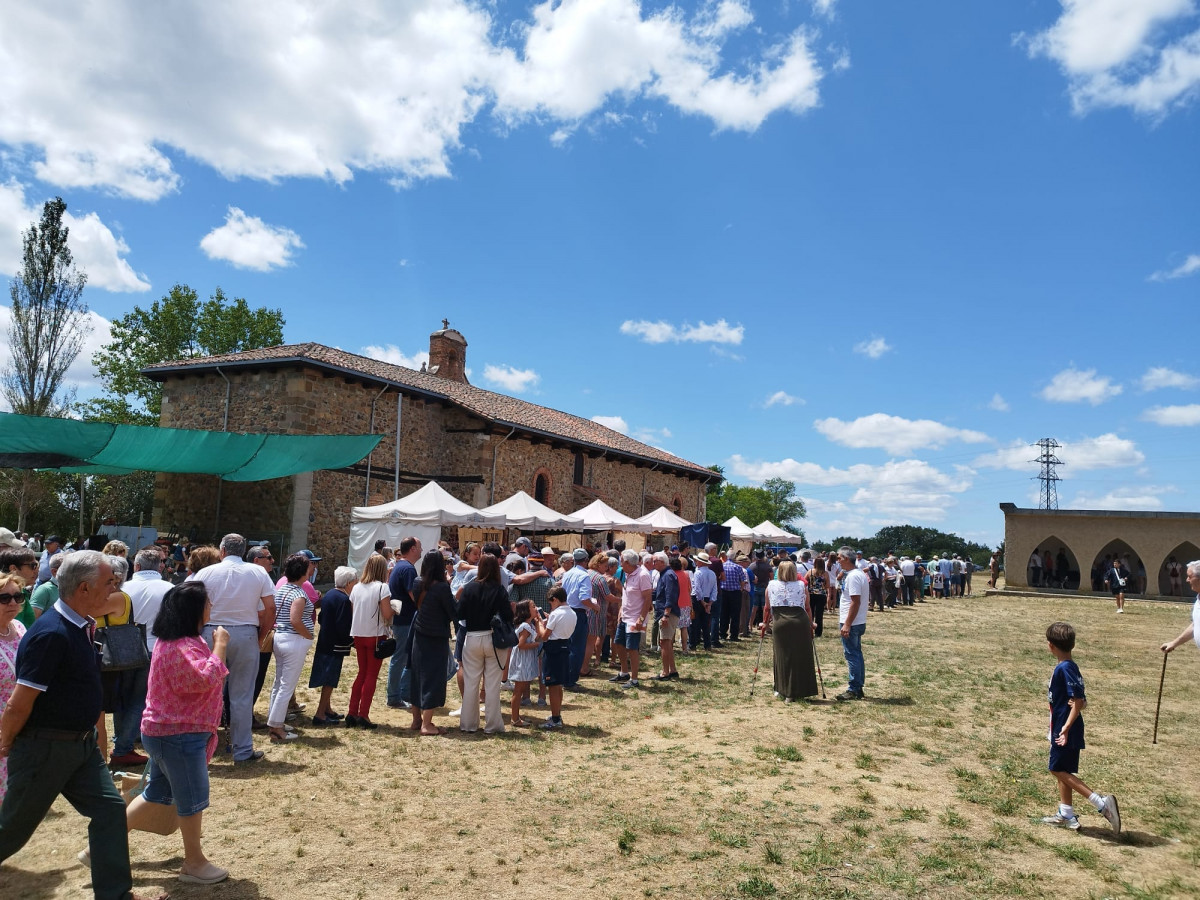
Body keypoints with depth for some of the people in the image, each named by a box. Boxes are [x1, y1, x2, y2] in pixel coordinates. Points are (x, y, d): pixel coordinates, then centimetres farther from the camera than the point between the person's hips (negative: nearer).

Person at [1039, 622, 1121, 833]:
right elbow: (1081, 700, 10)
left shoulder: (1064, 669, -21)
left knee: (1059, 770, -1)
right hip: (1062, 728, 10)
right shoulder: (1070, 667, 8)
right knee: (1062, 770, 17)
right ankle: (1066, 815, 25)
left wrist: (1066, 727, -27)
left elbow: (1079, 701, -25)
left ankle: (1101, 803, -4)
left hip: (1065, 730, -10)